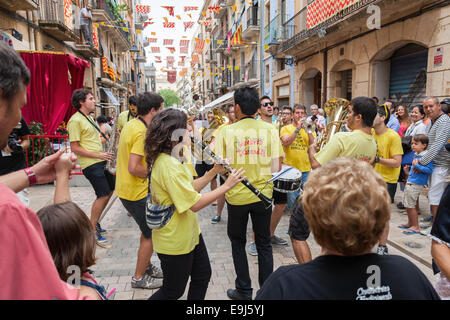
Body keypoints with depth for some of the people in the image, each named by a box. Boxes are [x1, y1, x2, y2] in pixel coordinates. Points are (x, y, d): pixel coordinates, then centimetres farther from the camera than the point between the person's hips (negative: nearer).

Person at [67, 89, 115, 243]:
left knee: (111, 189, 13)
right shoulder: (75, 120, -14)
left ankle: (94, 221, 26)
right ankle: (92, 230, 6)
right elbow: (75, 148, -17)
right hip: (90, 164, -10)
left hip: (100, 161, 10)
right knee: (103, 195, -8)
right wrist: (99, 155, -19)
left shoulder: (88, 118, 17)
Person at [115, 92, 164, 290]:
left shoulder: (130, 125, 8)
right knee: (152, 234, 4)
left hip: (125, 189, 10)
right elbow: (134, 168, -29)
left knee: (148, 230, 23)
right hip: (136, 193, -10)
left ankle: (146, 266, 39)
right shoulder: (142, 132, -23)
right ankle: (139, 278, 19)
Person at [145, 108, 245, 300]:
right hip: (175, 241, -10)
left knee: (202, 275, 22)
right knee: (173, 291, 11)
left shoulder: (172, 160, 5)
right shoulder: (168, 166, -29)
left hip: (189, 233, 10)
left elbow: (190, 188, 8)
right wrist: (227, 185, -21)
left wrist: (214, 171, -1)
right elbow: (195, 203, -29)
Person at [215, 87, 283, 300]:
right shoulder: (270, 129, -5)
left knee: (238, 242, 18)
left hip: (237, 195, -1)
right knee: (263, 243, 17)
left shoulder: (226, 132, -10)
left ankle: (244, 291, 25)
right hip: (263, 194, 2)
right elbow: (276, 167, -6)